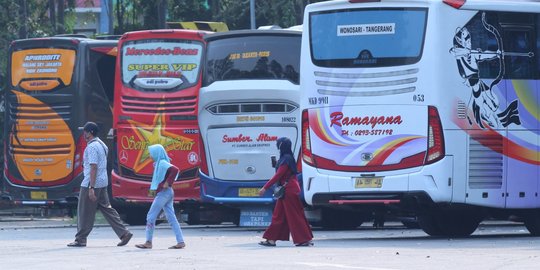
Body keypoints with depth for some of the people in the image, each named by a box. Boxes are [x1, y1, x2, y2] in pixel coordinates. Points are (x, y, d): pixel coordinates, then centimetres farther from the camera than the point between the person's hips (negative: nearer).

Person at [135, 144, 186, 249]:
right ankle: (180, 242, 2)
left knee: (151, 216, -2)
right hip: (167, 193, 10)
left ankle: (148, 242, 2)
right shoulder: (159, 164, 15)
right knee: (171, 218, 7)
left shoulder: (162, 163, -14)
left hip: (163, 193, -10)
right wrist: (153, 189, 9)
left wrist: (168, 183, -22)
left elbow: (175, 170, -28)